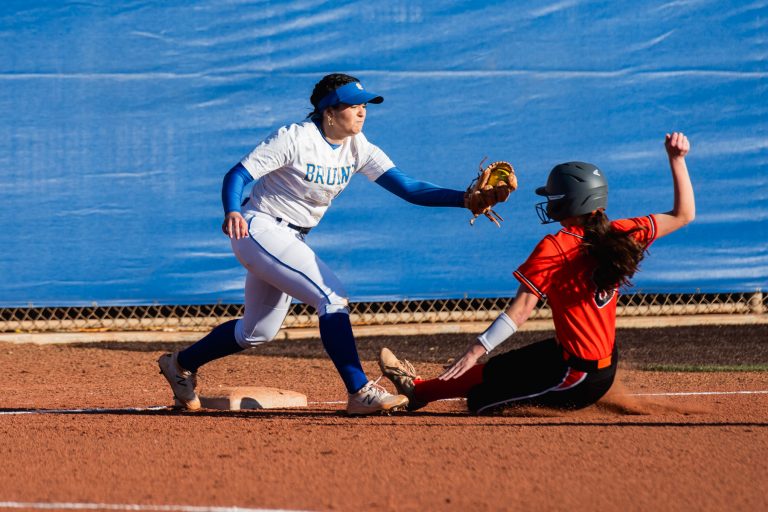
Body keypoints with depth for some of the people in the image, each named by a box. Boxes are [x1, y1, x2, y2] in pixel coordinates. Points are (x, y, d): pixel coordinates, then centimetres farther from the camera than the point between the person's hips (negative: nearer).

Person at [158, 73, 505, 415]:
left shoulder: (357, 149, -2)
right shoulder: (295, 139, -20)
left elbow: (409, 189, -9)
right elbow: (237, 176, -22)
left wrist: (465, 200, -23)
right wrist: (232, 212, -43)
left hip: (291, 241, 9)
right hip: (260, 230, -8)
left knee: (258, 331, 17)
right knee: (332, 297, -22)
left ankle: (181, 364, 37)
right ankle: (360, 393, -24)